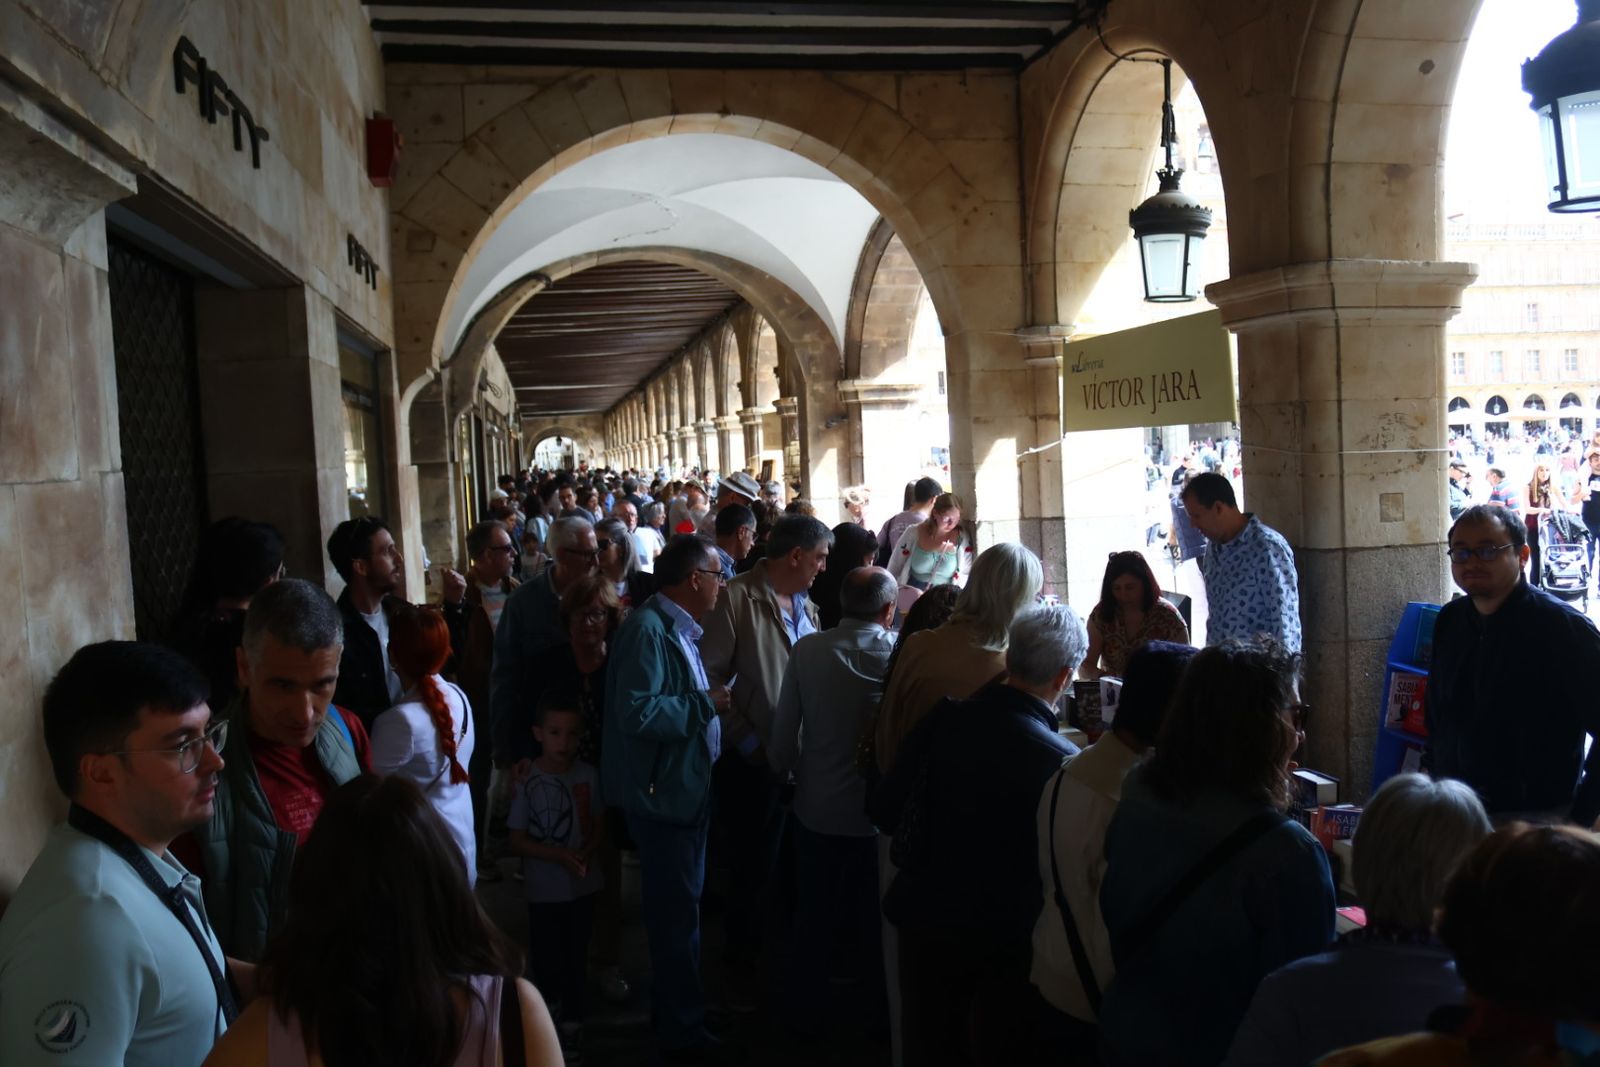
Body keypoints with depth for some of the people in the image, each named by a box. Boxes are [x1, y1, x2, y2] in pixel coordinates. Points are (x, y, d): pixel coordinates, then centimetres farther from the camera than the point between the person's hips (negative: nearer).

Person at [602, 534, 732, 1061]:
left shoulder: (678, 628, 10)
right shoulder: (649, 629, -21)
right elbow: (636, 713, -30)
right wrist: (706, 702, -22)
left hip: (685, 789, 10)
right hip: (665, 794, -10)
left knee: (678, 909, 21)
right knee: (678, 915, 3)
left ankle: (673, 1009, 37)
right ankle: (683, 1031, 18)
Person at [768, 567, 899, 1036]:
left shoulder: (807, 650, -14)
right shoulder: (903, 655, -18)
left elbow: (784, 729, -9)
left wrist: (787, 770, 10)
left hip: (818, 807, 1)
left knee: (815, 913, 19)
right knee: (878, 917, 18)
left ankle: (808, 1010, 34)